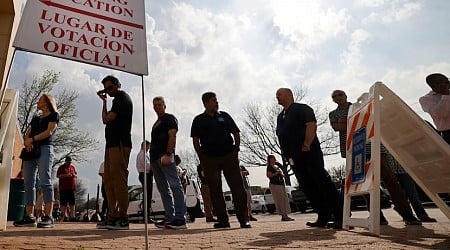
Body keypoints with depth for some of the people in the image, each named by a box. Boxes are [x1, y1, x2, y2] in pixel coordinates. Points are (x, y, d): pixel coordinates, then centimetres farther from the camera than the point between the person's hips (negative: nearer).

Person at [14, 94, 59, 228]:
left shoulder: (54, 115, 10)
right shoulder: (35, 118, 28)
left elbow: (49, 132, -4)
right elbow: (27, 134, 17)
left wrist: (32, 139, -8)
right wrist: (27, 142, -5)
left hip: (45, 148, -7)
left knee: (45, 181, -16)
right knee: (28, 183, -1)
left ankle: (48, 217, -20)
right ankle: (29, 216, 0)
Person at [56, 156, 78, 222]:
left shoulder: (73, 167, 17)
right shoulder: (61, 167, 5)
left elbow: (76, 175, 20)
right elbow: (58, 175, -4)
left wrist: (74, 175, -3)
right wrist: (65, 175, -17)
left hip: (72, 187, 4)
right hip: (63, 188, -4)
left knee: (72, 203, 3)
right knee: (63, 203, -2)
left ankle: (72, 216, 6)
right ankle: (63, 216, 4)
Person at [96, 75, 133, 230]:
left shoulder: (122, 97, -1)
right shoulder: (117, 100, 27)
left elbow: (108, 118, -10)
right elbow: (106, 120, 23)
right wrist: (104, 101, 23)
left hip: (120, 144, -10)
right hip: (112, 144, 10)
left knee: (118, 180, -12)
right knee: (108, 181, 8)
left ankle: (122, 219, -11)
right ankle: (113, 216, 10)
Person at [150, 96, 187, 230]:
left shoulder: (169, 118, 3)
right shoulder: (156, 123, 28)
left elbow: (172, 136, -10)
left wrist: (168, 154, -21)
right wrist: (152, 158, 16)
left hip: (165, 156, -9)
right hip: (155, 158, 10)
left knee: (174, 185, -14)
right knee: (163, 189, 7)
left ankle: (180, 218, -17)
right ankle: (169, 218, 11)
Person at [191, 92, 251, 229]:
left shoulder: (224, 116, 11)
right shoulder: (199, 120, 7)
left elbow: (236, 134, 13)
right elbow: (195, 140, 5)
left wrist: (236, 151, 4)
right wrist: (201, 157, -2)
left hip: (229, 156, 1)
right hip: (209, 159, 0)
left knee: (237, 187, -3)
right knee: (215, 190, 3)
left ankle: (243, 219, 2)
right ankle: (222, 220, 13)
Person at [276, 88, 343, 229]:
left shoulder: (301, 109, -1)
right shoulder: (280, 116, 23)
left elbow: (312, 125, -14)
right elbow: (280, 136, 24)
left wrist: (306, 145, -21)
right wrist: (286, 153, 11)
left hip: (308, 153, -8)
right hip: (294, 158, 8)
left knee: (323, 183, -9)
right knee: (308, 188, 6)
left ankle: (340, 216, -5)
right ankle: (323, 217, 12)